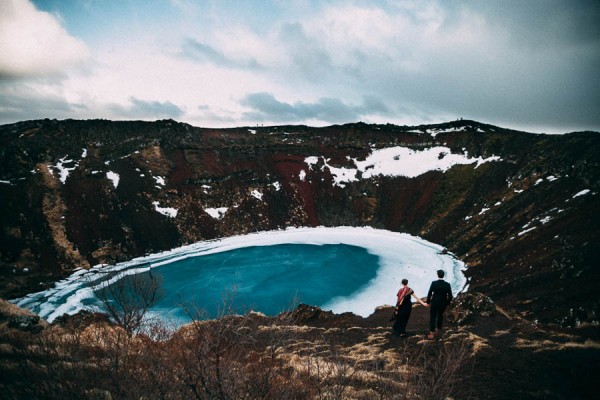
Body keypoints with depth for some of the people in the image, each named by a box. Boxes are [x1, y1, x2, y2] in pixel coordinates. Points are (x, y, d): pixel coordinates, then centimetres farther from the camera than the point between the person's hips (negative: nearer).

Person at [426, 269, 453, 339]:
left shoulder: (433, 283, -18)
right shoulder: (447, 285, -14)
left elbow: (429, 294, -15)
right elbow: (450, 296, -10)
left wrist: (428, 302, 1)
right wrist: (447, 303, 8)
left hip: (434, 303, -2)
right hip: (443, 304, 2)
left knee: (432, 317, 7)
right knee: (440, 315, 26)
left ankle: (432, 334, 4)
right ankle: (439, 330, 40)